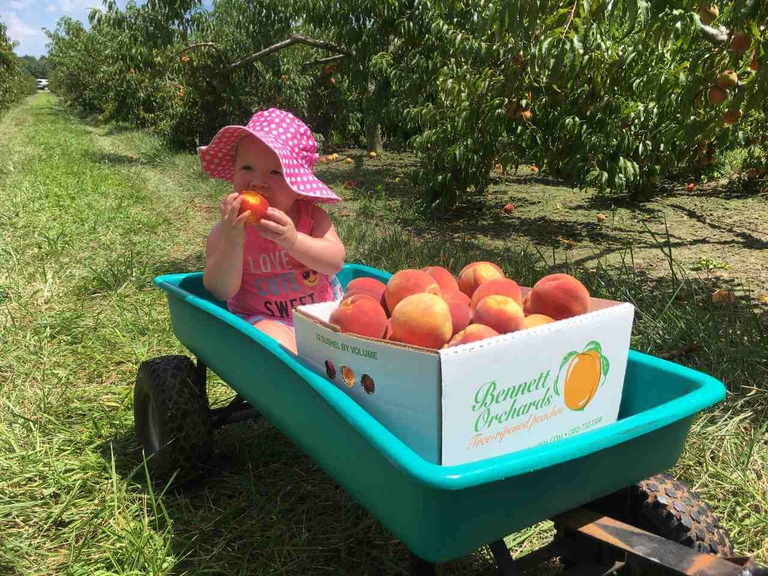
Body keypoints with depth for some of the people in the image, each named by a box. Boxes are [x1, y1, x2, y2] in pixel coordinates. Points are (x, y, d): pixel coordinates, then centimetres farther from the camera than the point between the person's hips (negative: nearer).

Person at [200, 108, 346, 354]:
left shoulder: (312, 215, -8)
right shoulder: (226, 230, -10)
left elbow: (335, 261, -19)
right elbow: (221, 291, -16)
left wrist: (293, 240, -36)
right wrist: (232, 241, -33)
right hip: (265, 320, -2)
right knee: (275, 341, -33)